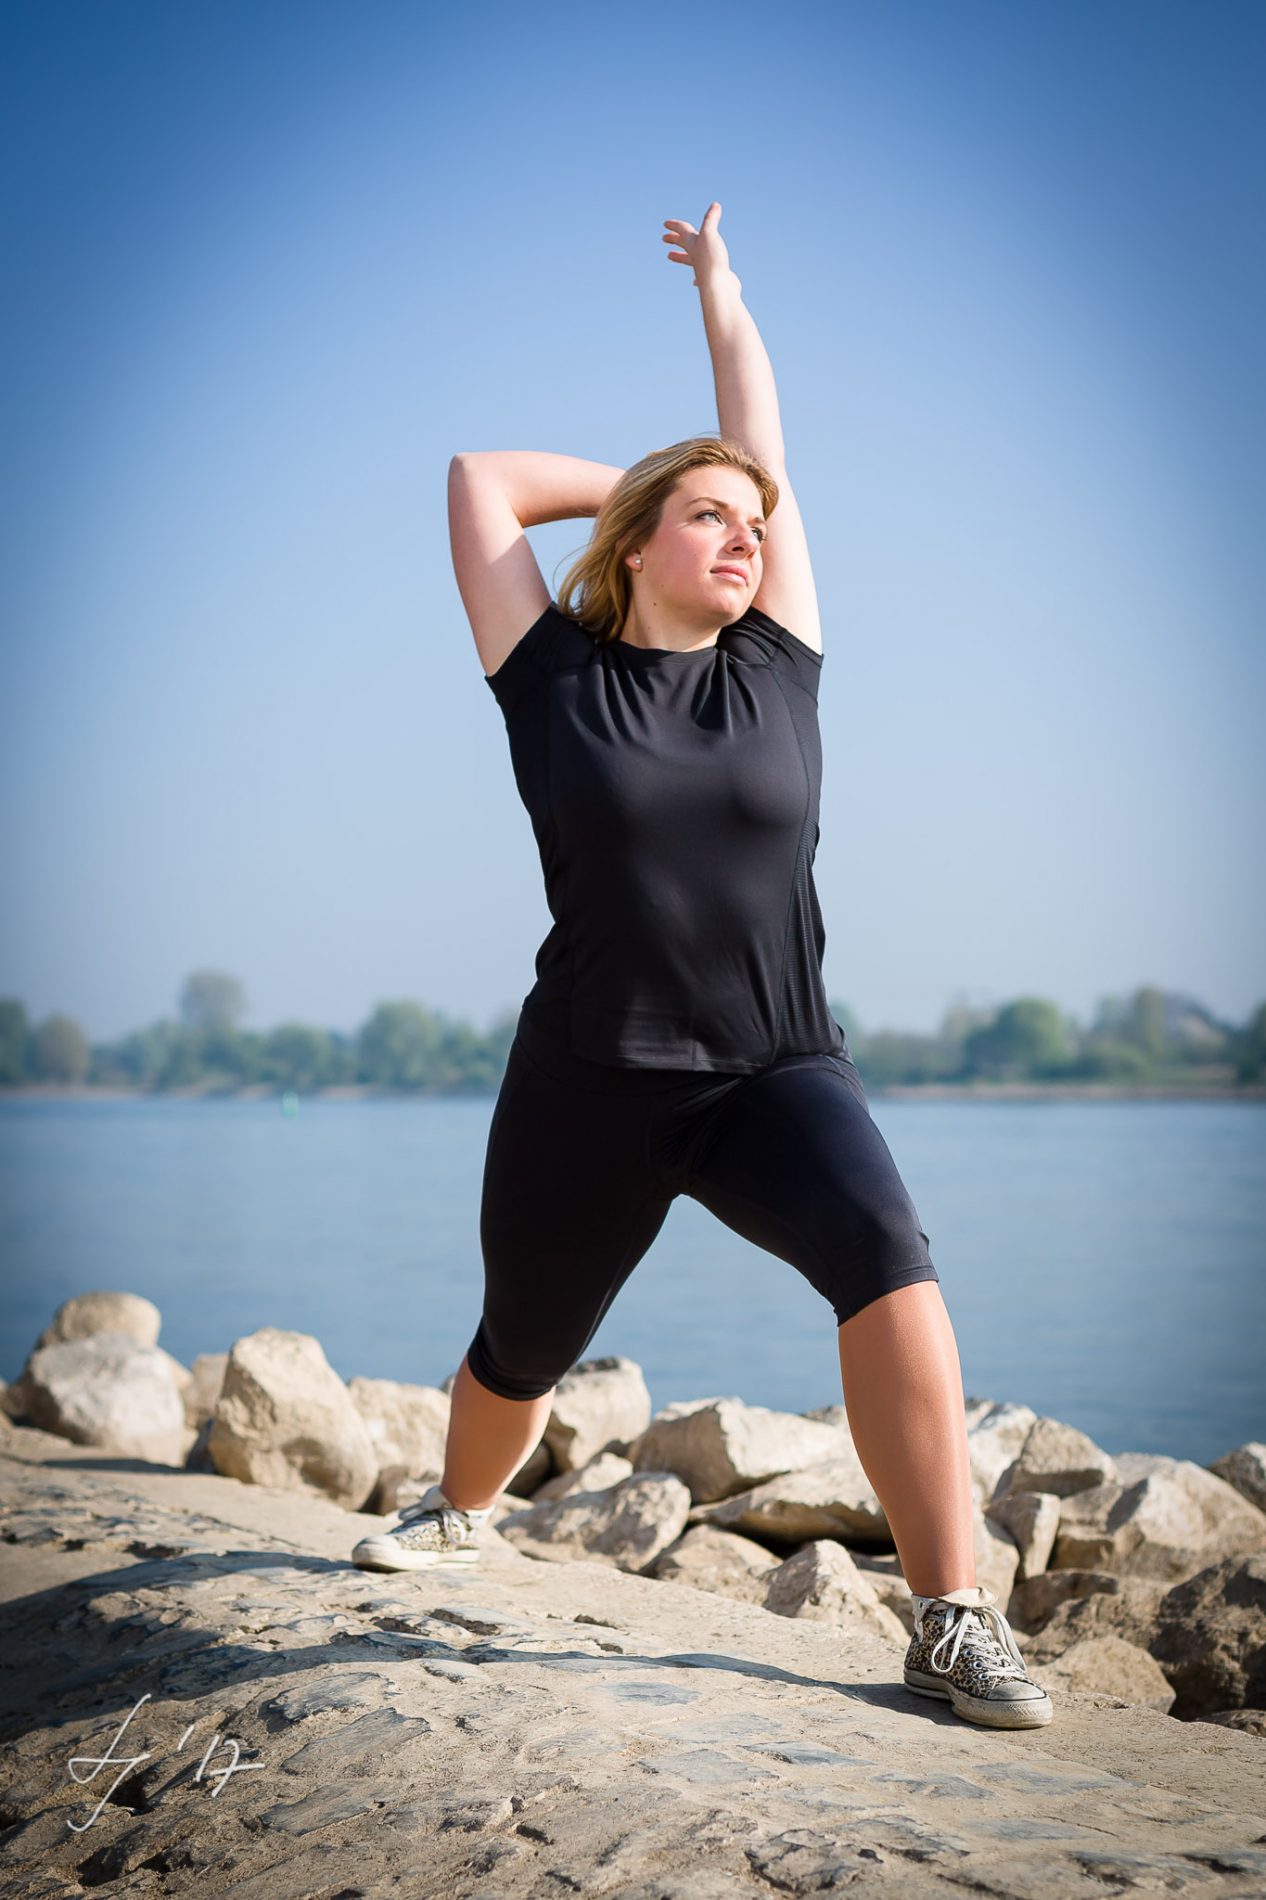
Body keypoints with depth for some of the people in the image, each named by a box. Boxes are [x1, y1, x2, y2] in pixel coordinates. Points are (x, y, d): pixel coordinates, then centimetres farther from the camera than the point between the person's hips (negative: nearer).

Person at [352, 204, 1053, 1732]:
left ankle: (955, 1624, -26)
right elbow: (482, 480, 5)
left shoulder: (775, 667, 6)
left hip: (776, 1072, 1)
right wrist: (644, 482, 15)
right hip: (587, 1088, 0)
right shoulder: (558, 680, 1)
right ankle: (458, 1510, 51)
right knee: (522, 1349, 16)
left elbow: (770, 454, 13)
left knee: (885, 1258, -27)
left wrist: (721, 290, 25)